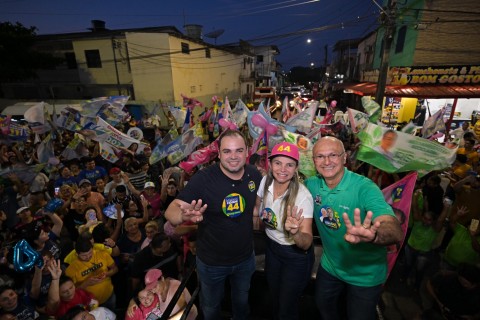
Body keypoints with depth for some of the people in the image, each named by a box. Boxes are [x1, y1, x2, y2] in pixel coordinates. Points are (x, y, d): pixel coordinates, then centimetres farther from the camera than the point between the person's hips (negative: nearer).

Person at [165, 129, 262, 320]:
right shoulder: (203, 179, -26)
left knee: (242, 301, 32)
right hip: (211, 262, -3)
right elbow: (170, 211, -27)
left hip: (246, 258, 4)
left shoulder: (254, 175, -14)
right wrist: (184, 215, -48)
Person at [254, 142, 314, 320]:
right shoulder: (265, 181, -16)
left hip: (296, 256, -4)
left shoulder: (303, 197, -30)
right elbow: (257, 208, 5)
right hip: (272, 247, 5)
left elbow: (307, 243, -33)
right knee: (274, 297, 29)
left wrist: (295, 232, -51)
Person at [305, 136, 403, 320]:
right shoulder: (311, 185, -15)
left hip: (365, 274, -3)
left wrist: (371, 235, -62)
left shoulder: (364, 188, -29)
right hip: (329, 266, 4)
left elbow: (396, 231, -41)